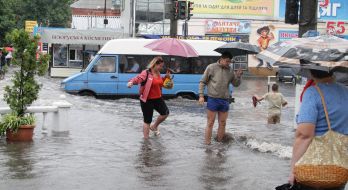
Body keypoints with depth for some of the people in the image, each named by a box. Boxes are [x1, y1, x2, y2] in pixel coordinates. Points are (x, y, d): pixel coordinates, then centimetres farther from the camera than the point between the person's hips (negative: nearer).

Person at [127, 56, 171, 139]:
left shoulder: (158, 73, 8)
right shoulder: (146, 73, -17)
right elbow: (138, 78, -34)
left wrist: (166, 77, 11)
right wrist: (131, 82, -55)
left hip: (158, 99, 8)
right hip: (147, 100, -7)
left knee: (165, 113, 13)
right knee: (147, 120, 0)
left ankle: (154, 126, 35)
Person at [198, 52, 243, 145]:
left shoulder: (230, 71, 7)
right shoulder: (211, 67, -4)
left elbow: (236, 84, 12)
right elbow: (202, 82, 0)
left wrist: (238, 76, -8)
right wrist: (201, 95, -7)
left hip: (224, 100, 4)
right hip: (213, 99, -4)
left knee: (222, 124, 10)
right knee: (210, 123, 0)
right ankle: (207, 144, 6)